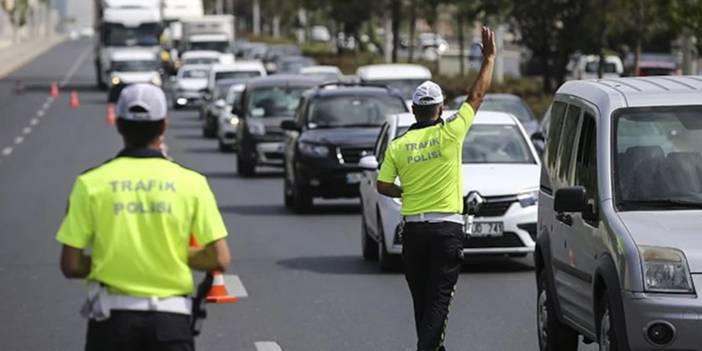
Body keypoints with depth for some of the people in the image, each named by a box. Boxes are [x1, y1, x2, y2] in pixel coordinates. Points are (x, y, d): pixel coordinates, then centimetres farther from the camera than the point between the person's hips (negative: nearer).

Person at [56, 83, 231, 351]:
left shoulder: (91, 183, -3)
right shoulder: (190, 183, -3)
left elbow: (71, 265, -4)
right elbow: (219, 258, -6)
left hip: (112, 317, 0)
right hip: (170, 318, 0)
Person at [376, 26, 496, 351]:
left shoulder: (398, 145, 2)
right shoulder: (449, 133, -6)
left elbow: (383, 186, 4)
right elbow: (477, 95, 3)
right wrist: (489, 58, 12)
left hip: (413, 229, 3)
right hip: (447, 229, -3)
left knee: (422, 299, 14)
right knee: (439, 298, -6)